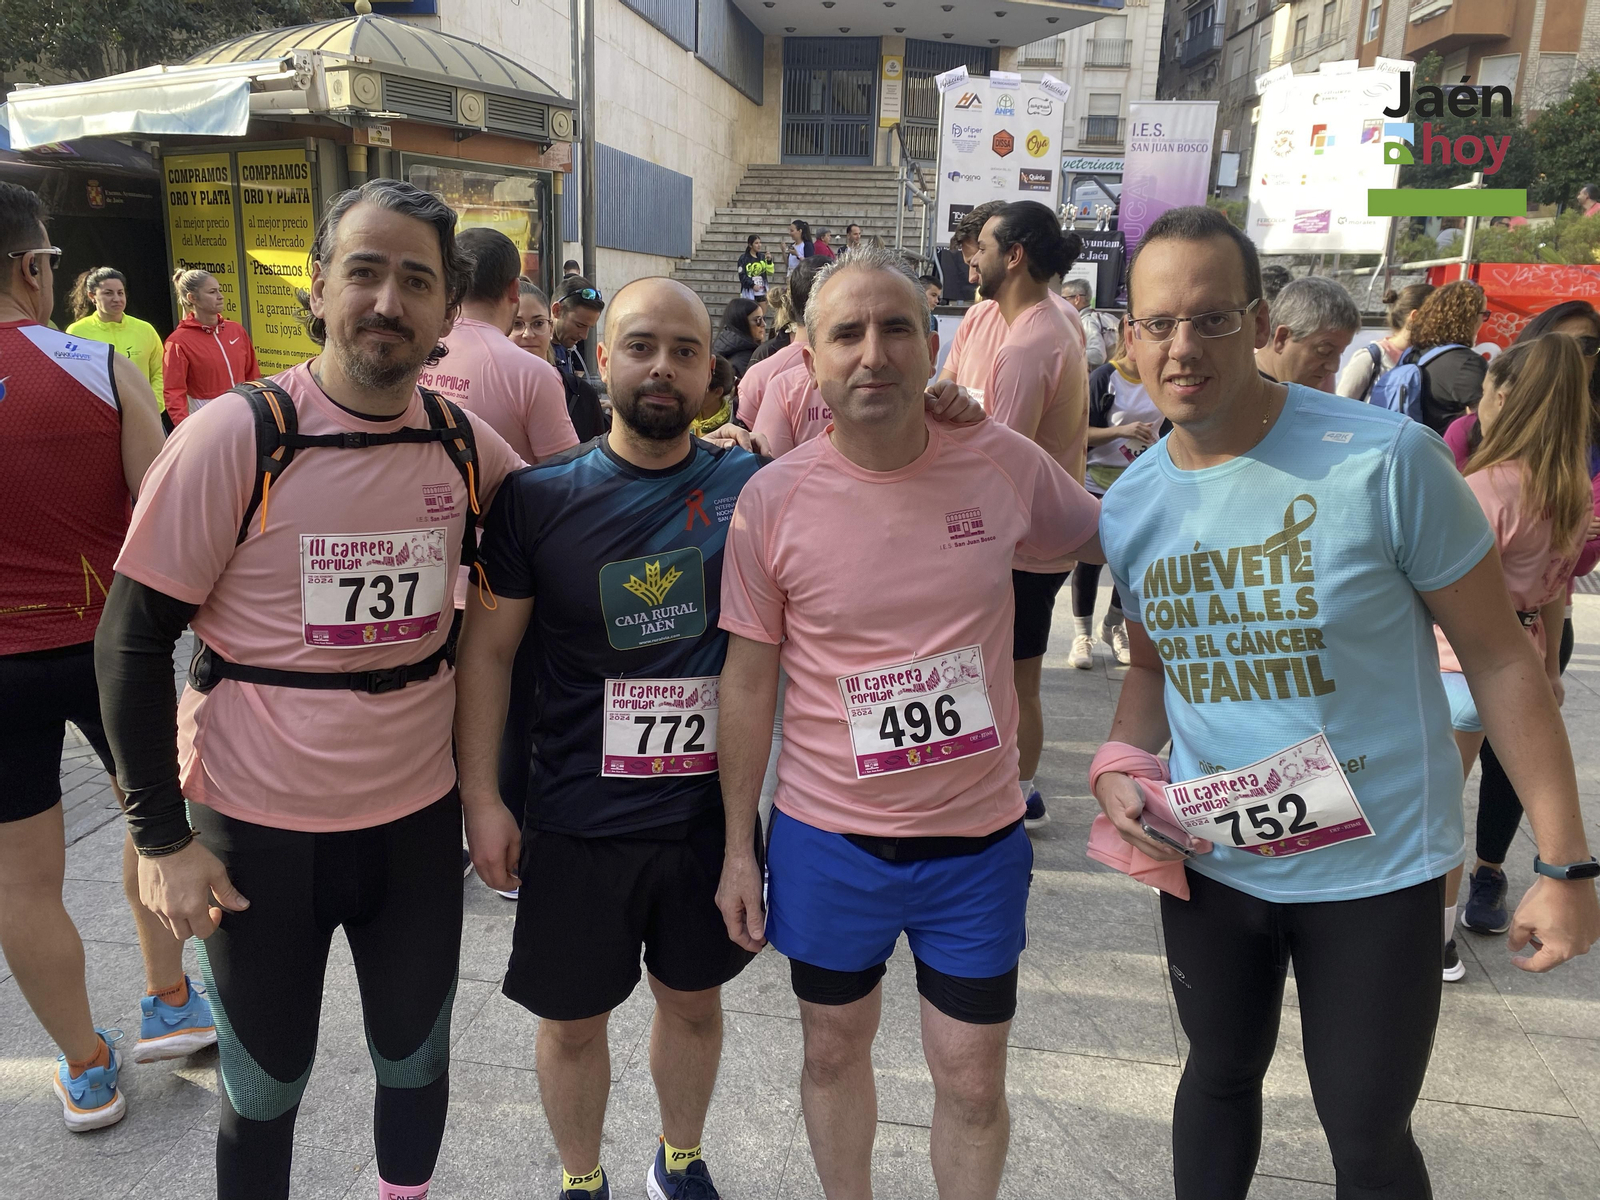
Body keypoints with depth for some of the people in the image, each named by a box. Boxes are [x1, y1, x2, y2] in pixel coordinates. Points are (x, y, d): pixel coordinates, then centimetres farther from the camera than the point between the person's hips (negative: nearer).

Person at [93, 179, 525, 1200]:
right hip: (258, 828, -3)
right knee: (266, 1085, 17)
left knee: (417, 1059, 21)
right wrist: (162, 840, -11)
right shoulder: (236, 436, -14)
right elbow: (132, 641, -10)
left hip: (419, 815, 3)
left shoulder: (465, 443, -3)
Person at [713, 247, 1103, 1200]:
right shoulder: (774, 498, -11)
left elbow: (1100, 535, 13)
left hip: (978, 837, 1)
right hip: (828, 837, 0)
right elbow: (749, 679, -3)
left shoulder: (1003, 460, -8)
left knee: (973, 1078, 14)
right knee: (835, 1050, 20)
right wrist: (739, 848, 0)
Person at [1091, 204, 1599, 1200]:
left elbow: (1501, 655, -10)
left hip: (1377, 867, -4)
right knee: (1219, 1078, 24)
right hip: (1208, 860, 4)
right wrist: (1122, 764, -8)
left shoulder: (1386, 460, -18)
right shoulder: (1130, 506, -3)